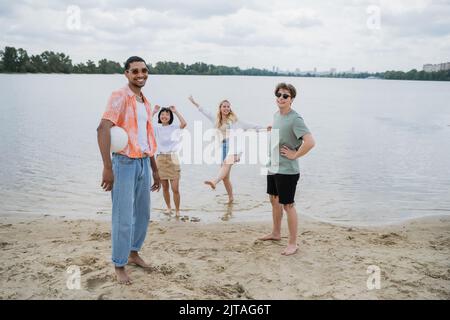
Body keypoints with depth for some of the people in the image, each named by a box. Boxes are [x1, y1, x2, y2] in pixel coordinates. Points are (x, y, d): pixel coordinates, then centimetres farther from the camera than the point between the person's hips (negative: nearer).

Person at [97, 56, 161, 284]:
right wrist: (107, 167, -29)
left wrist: (155, 170, 21)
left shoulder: (145, 102, 14)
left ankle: (134, 253, 35)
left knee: (143, 214, 17)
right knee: (123, 218, -3)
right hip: (125, 163, -8)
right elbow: (103, 129, -24)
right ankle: (119, 265, 12)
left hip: (143, 163, 8)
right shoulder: (120, 97, -12)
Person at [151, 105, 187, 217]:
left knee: (175, 189, -6)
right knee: (165, 187, 10)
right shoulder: (157, 128, 7)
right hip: (160, 158, 2)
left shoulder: (174, 127, 1)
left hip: (172, 158, -2)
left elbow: (184, 124, -18)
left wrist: (175, 111, -10)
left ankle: (177, 211, 7)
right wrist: (153, 112, -7)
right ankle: (169, 207, 28)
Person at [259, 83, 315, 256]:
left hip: (287, 170, -9)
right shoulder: (276, 114, 7)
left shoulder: (295, 119, -21)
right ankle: (276, 233, 40)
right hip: (272, 166, 9)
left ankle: (293, 243, 12)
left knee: (288, 205, 0)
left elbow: (310, 142, -31)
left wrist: (294, 155, -20)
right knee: (274, 200, 21)